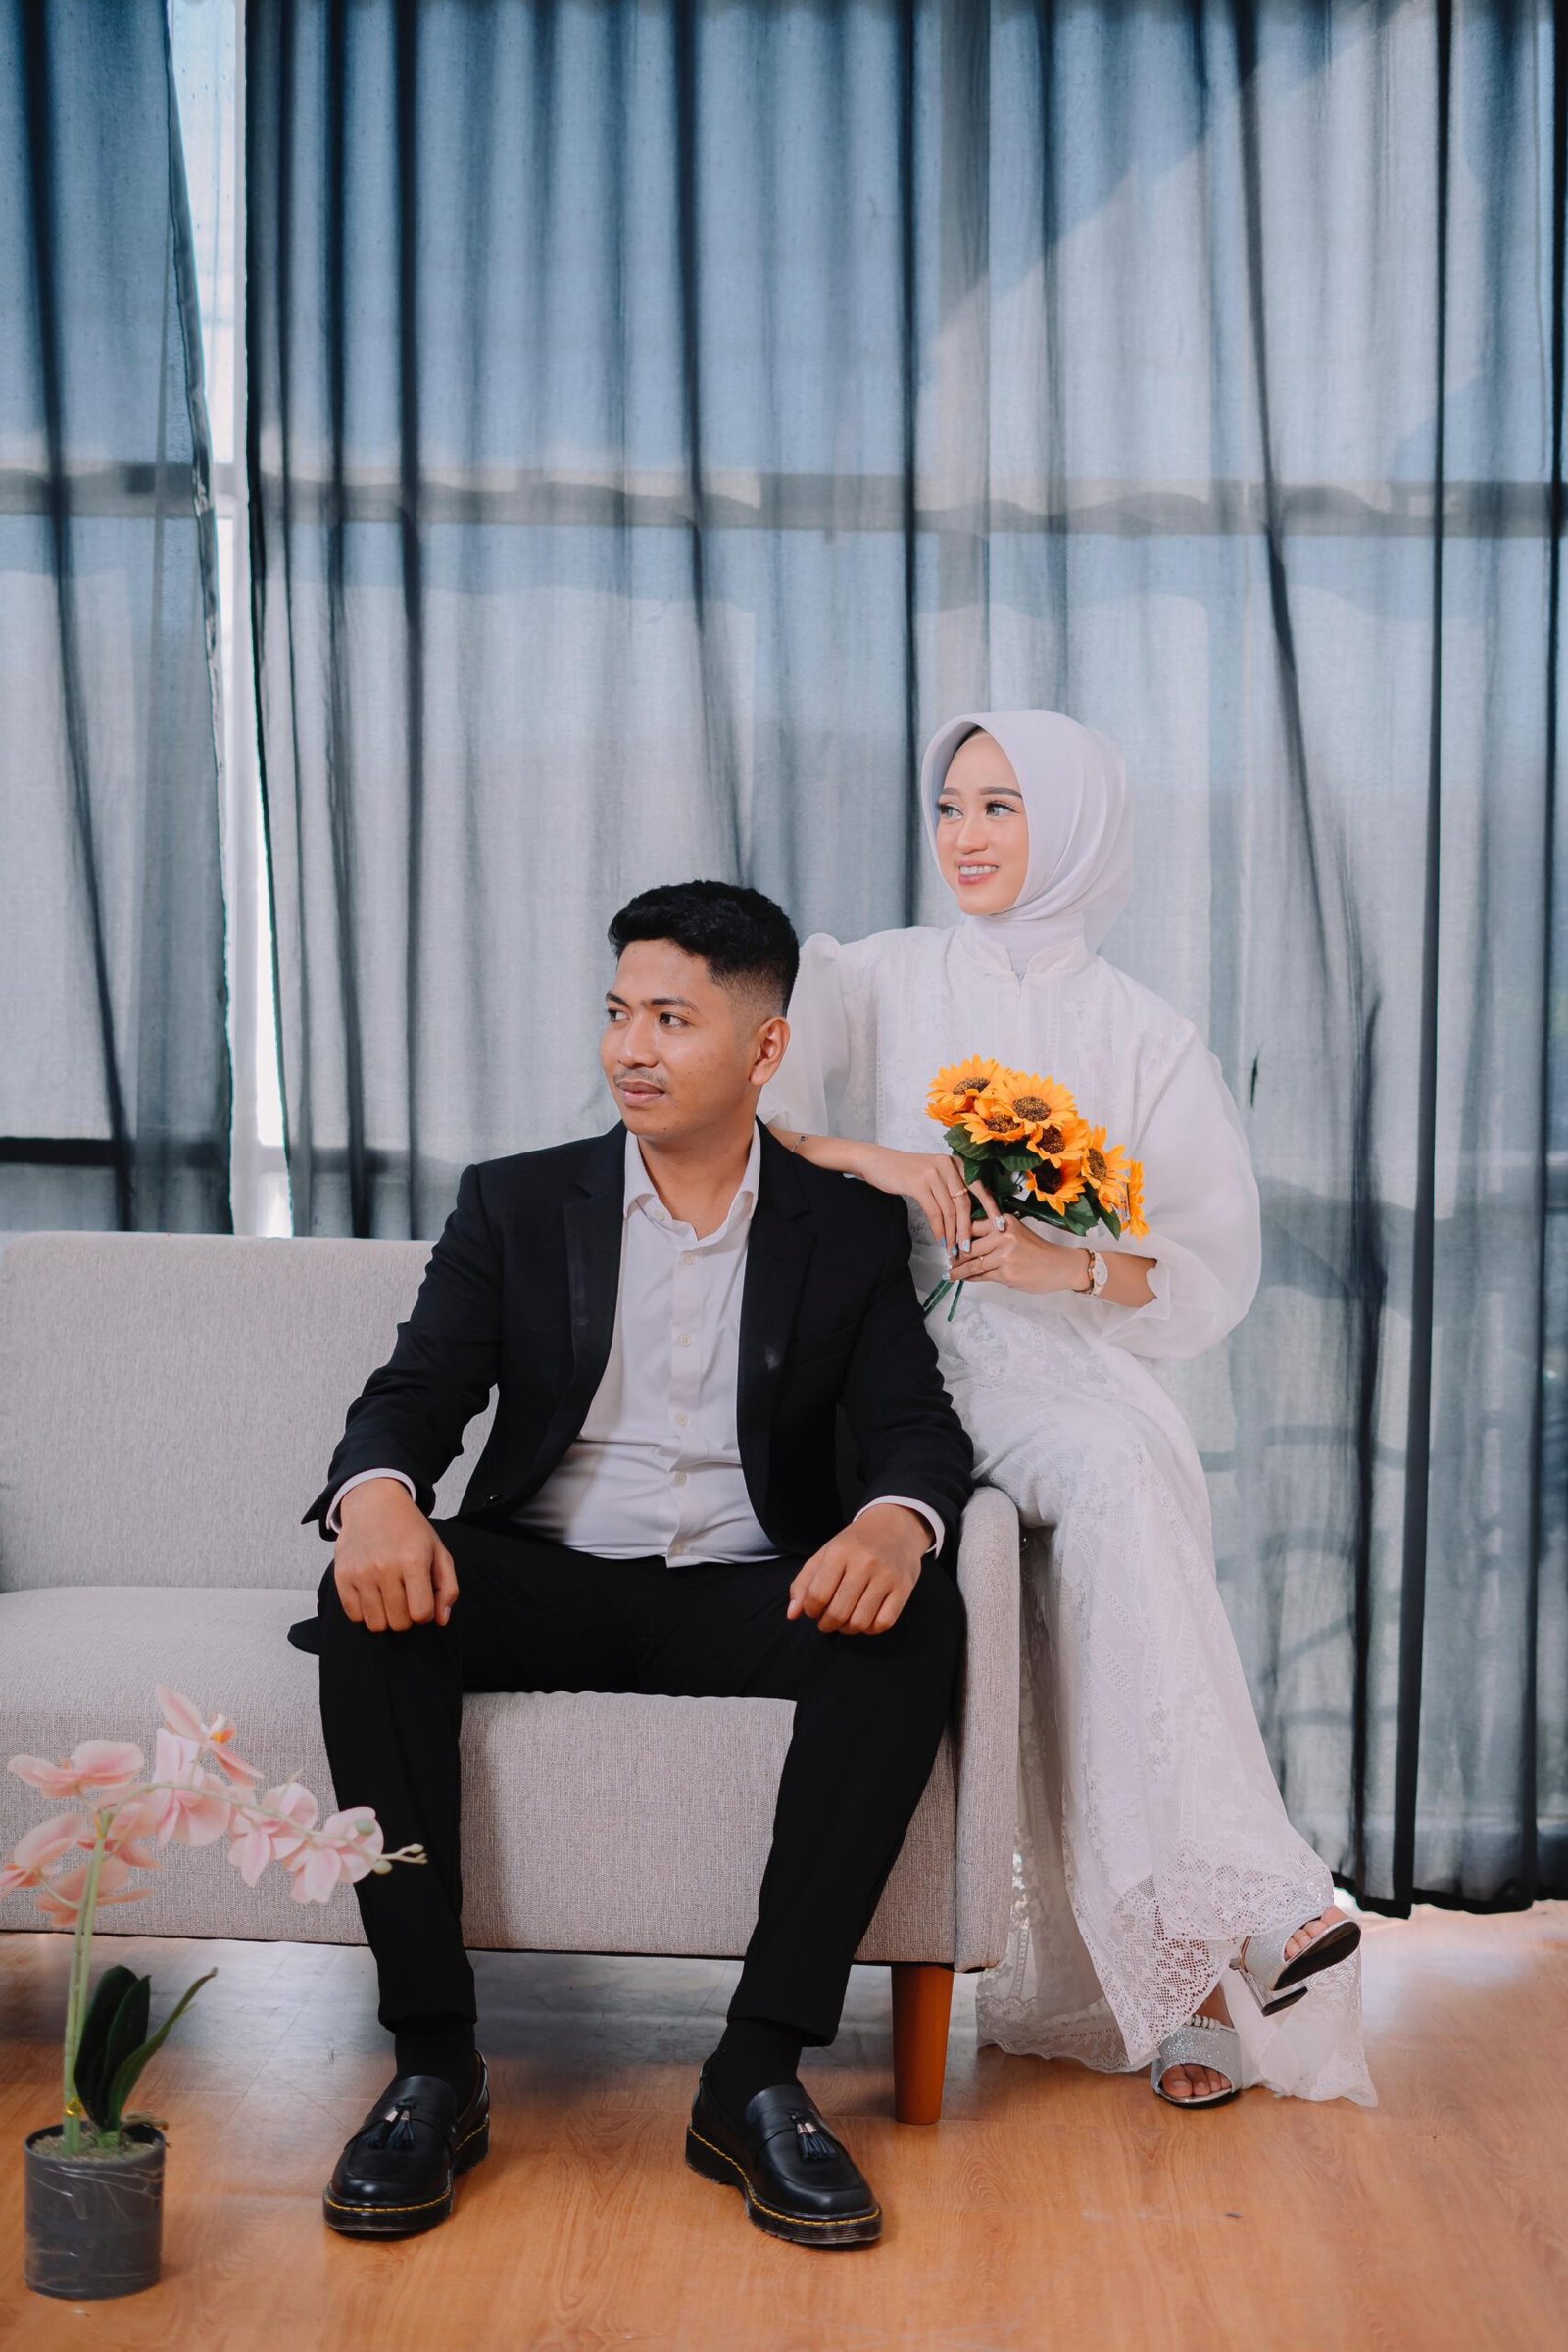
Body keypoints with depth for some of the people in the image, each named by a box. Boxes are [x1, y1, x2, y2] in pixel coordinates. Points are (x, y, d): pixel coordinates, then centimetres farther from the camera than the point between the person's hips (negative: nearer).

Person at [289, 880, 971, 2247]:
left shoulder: (850, 1229, 7)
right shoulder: (517, 1205, 8)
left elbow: (917, 1427, -2)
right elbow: (414, 1397, -1)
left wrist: (897, 1521, -29)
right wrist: (377, 1497, -27)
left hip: (748, 1596, 0)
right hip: (548, 1582, 1)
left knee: (918, 1621, -31)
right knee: (373, 1604, -30)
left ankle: (757, 2072, -27)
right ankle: (434, 2062, -24)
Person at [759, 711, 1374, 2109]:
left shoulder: (1147, 1038, 12)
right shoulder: (884, 983, 12)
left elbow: (1214, 1274, 8)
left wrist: (1073, 1266, -11)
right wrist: (861, 1155, -18)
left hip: (1069, 1365, 1)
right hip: (905, 1356, -1)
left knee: (1119, 1481, -34)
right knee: (1112, 1474, -32)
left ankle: (1180, 1959, -28)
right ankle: (1249, 1906, -29)